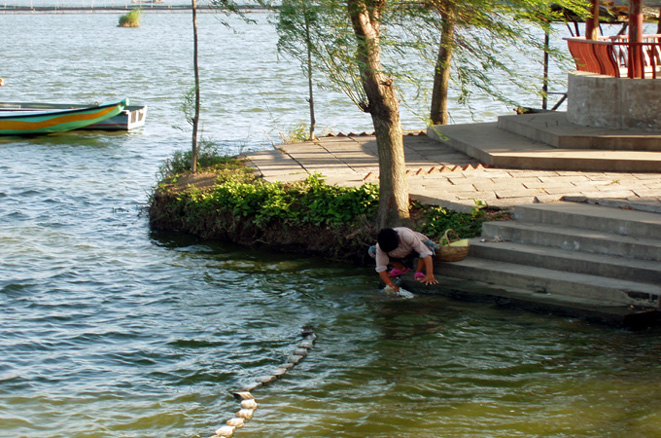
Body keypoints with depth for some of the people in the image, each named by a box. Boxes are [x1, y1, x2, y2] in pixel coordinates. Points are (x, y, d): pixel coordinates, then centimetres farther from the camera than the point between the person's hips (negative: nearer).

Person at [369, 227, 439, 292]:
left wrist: (429, 275, -46)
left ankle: (419, 273, -13)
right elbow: (380, 268, -27)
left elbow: (426, 253, -42)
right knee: (372, 251, -23)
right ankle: (401, 268, -2)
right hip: (400, 255, 3)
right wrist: (391, 286, -34)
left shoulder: (407, 236, -42)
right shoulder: (380, 247, -33)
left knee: (430, 245, -38)